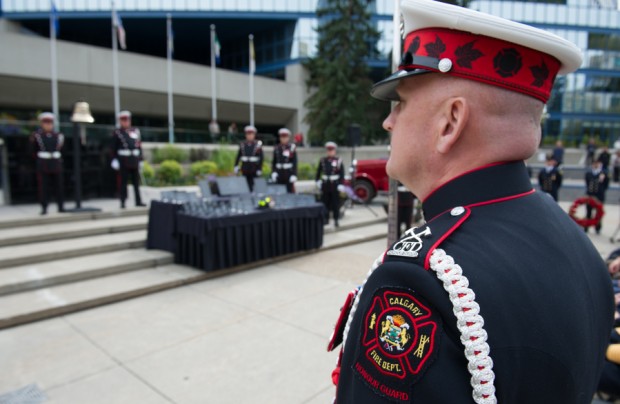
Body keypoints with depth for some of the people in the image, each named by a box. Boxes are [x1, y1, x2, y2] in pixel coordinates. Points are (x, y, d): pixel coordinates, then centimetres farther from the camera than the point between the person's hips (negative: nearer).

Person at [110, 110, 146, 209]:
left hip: (135, 160, 4)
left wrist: (140, 160, 9)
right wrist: (114, 160, -9)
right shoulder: (116, 132, 1)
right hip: (123, 161, -3)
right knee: (123, 182, 1)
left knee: (136, 182, 9)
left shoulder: (136, 131, 11)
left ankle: (138, 201, 16)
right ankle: (123, 202, 7)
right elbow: (114, 148, -2)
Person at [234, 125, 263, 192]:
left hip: (254, 169, -2)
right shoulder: (242, 145, 4)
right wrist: (236, 166, 1)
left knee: (254, 186, 0)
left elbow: (261, 158, -5)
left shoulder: (258, 144, -3)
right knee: (246, 185, 7)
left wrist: (259, 169, -10)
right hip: (245, 169, 2)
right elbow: (238, 156, 8)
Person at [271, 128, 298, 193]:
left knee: (290, 191, 1)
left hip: (289, 174, -3)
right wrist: (273, 172, -3)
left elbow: (295, 162, -6)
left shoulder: (292, 147, -4)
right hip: (279, 175, 3)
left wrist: (294, 175, -12)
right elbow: (274, 162, 10)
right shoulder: (277, 148, 6)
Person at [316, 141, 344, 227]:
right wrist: (318, 181, 11)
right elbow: (318, 171, 15)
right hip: (325, 185, 3)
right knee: (325, 202, 10)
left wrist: (341, 185, -12)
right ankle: (326, 218, 22)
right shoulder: (322, 160, 5)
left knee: (335, 203, 3)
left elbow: (342, 174, -7)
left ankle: (336, 220, 12)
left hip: (335, 185, -3)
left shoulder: (338, 161, -5)